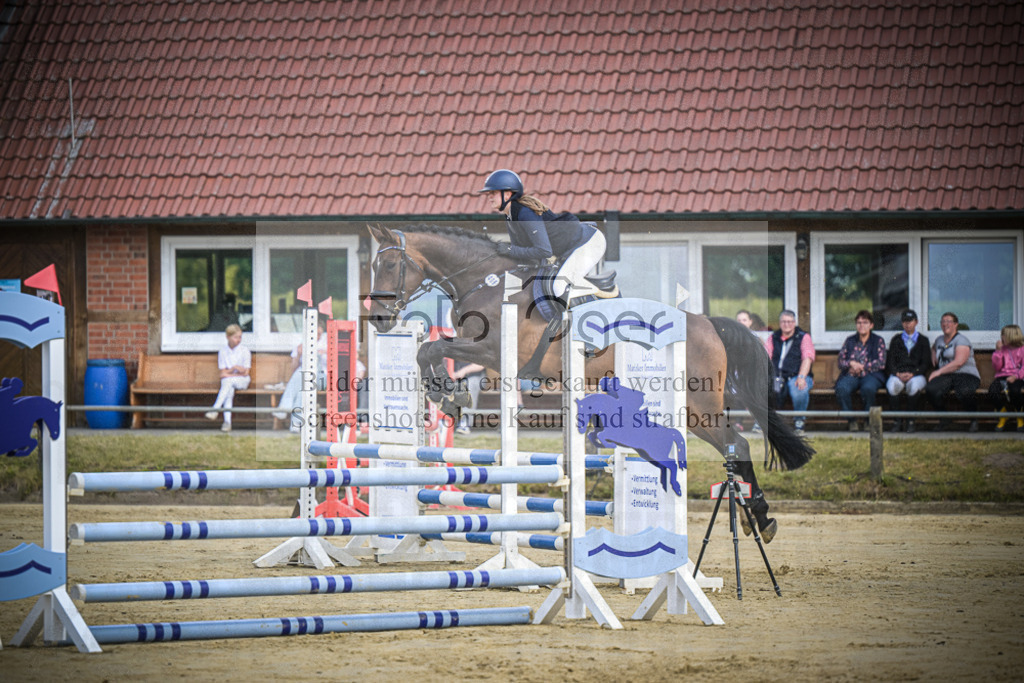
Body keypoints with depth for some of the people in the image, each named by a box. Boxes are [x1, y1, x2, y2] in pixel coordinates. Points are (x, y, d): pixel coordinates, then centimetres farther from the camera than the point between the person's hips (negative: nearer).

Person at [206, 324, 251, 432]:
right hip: (228, 381, 2)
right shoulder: (223, 351, 4)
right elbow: (223, 372, 2)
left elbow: (245, 373, -5)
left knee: (228, 381, -35)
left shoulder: (245, 351, -3)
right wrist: (235, 368, -15)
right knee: (229, 391, -33)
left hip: (242, 380, -2)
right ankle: (227, 422, -45)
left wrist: (228, 374, -11)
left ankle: (215, 409, -45)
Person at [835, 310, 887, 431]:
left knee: (868, 388, -40)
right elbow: (840, 361, 11)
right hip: (851, 375, 2)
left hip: (871, 375, -2)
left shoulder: (878, 341, 12)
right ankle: (852, 420, -19)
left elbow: (881, 363, 0)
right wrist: (851, 363, -11)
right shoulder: (850, 340, 20)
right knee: (842, 389, -34)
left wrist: (861, 367, -7)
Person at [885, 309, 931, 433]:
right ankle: (897, 421, -26)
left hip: (916, 375, -1)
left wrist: (912, 374, -11)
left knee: (914, 386, -39)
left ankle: (910, 421, -29)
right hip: (898, 375, 1)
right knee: (892, 386, -36)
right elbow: (890, 362, 12)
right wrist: (898, 374, -9)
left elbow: (926, 363, 7)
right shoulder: (896, 340, 21)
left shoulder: (923, 340, 16)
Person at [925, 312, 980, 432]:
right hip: (946, 377, 5)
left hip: (965, 375, -5)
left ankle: (974, 421, -12)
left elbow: (959, 362, -14)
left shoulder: (961, 340, -1)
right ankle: (944, 420, -11)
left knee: (964, 392, -41)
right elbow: (934, 348, 49)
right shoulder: (940, 340, 22)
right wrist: (934, 358, 26)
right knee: (931, 389, -30)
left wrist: (939, 372, -14)